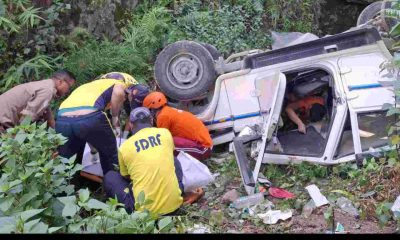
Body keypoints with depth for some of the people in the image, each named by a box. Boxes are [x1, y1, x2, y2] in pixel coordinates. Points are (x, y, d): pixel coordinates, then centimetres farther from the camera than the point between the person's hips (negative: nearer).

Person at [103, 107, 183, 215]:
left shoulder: (124, 147, -1)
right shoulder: (165, 133, 4)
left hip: (144, 208, -2)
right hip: (174, 203, 2)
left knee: (109, 176, 20)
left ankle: (131, 205, 7)